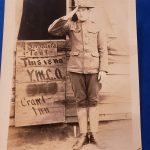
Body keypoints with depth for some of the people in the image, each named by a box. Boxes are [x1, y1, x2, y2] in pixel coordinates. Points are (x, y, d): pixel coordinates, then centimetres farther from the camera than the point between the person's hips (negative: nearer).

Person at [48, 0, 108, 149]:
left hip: (93, 68, -1)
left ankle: (93, 134, 13)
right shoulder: (70, 25, 10)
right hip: (76, 68, 1)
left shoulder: (97, 29, 6)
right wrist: (67, 17, -7)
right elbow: (52, 30, -3)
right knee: (81, 101, 4)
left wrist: (103, 70, -8)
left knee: (92, 100, 4)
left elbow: (103, 51, 1)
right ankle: (83, 135, 12)